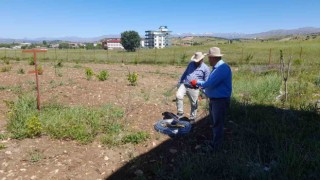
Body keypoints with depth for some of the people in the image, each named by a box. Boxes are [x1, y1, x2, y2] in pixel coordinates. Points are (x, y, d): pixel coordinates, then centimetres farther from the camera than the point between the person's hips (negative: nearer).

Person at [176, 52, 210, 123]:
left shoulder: (206, 68, -3)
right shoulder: (191, 64, 10)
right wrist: (180, 81, 22)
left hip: (194, 89, -3)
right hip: (184, 85, 3)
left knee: (194, 104, 7)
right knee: (178, 96, -21)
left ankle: (192, 118, 26)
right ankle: (180, 113, -5)